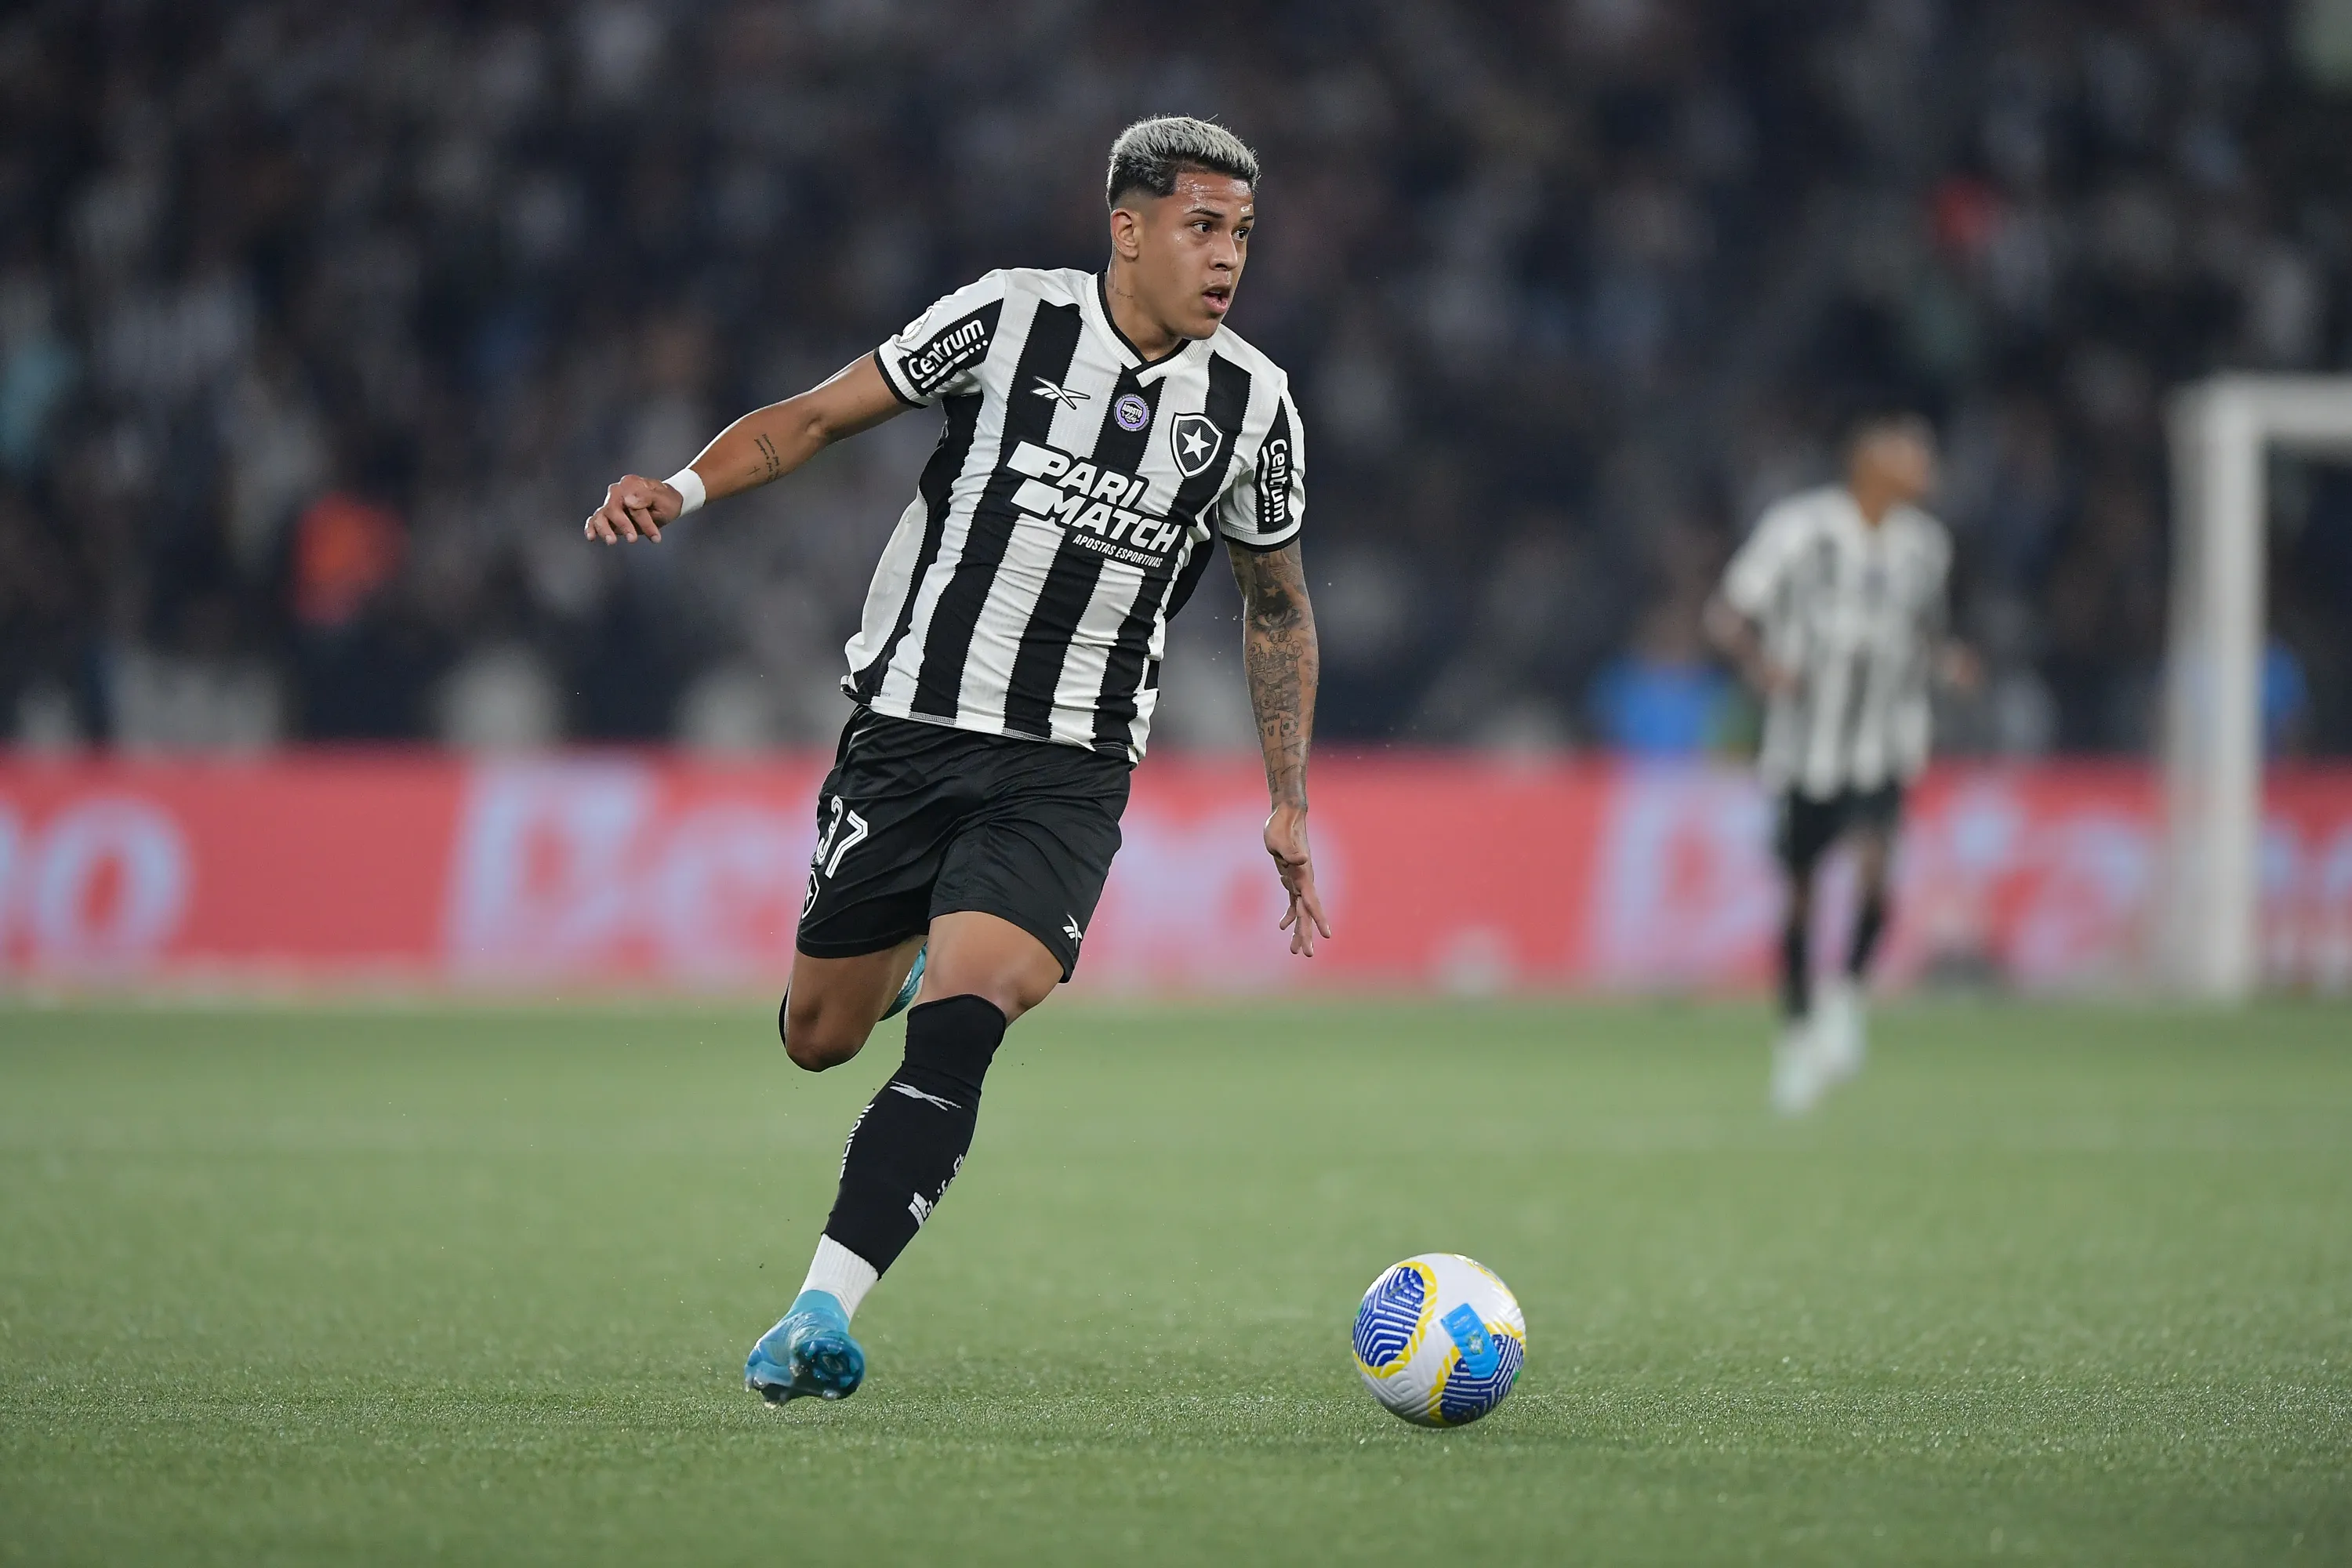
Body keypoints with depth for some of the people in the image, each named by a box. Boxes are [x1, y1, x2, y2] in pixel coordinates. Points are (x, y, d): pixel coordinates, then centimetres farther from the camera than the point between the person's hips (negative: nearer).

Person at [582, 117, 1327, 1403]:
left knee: (956, 1030, -22)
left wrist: (1290, 806, 15)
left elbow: (1277, 607, 16)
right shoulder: (1011, 318, -6)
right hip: (908, 728, 0)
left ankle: (821, 1313, -24)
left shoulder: (1252, 407, 1)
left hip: (1066, 772, 0)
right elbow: (820, 416, 1)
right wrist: (684, 486, -17)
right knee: (818, 1039, 9)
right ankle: (917, 946, 45)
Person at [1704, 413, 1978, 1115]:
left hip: (1884, 747, 2)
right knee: (1800, 893, 5)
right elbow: (1727, 612, -6)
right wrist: (1760, 661, -26)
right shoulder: (1798, 529, -8)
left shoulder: (1924, 544, 6)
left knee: (1874, 869, -22)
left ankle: (1846, 998, -3)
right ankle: (1797, 1031, 24)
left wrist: (1947, 659, -1)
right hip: (1807, 746, -2)